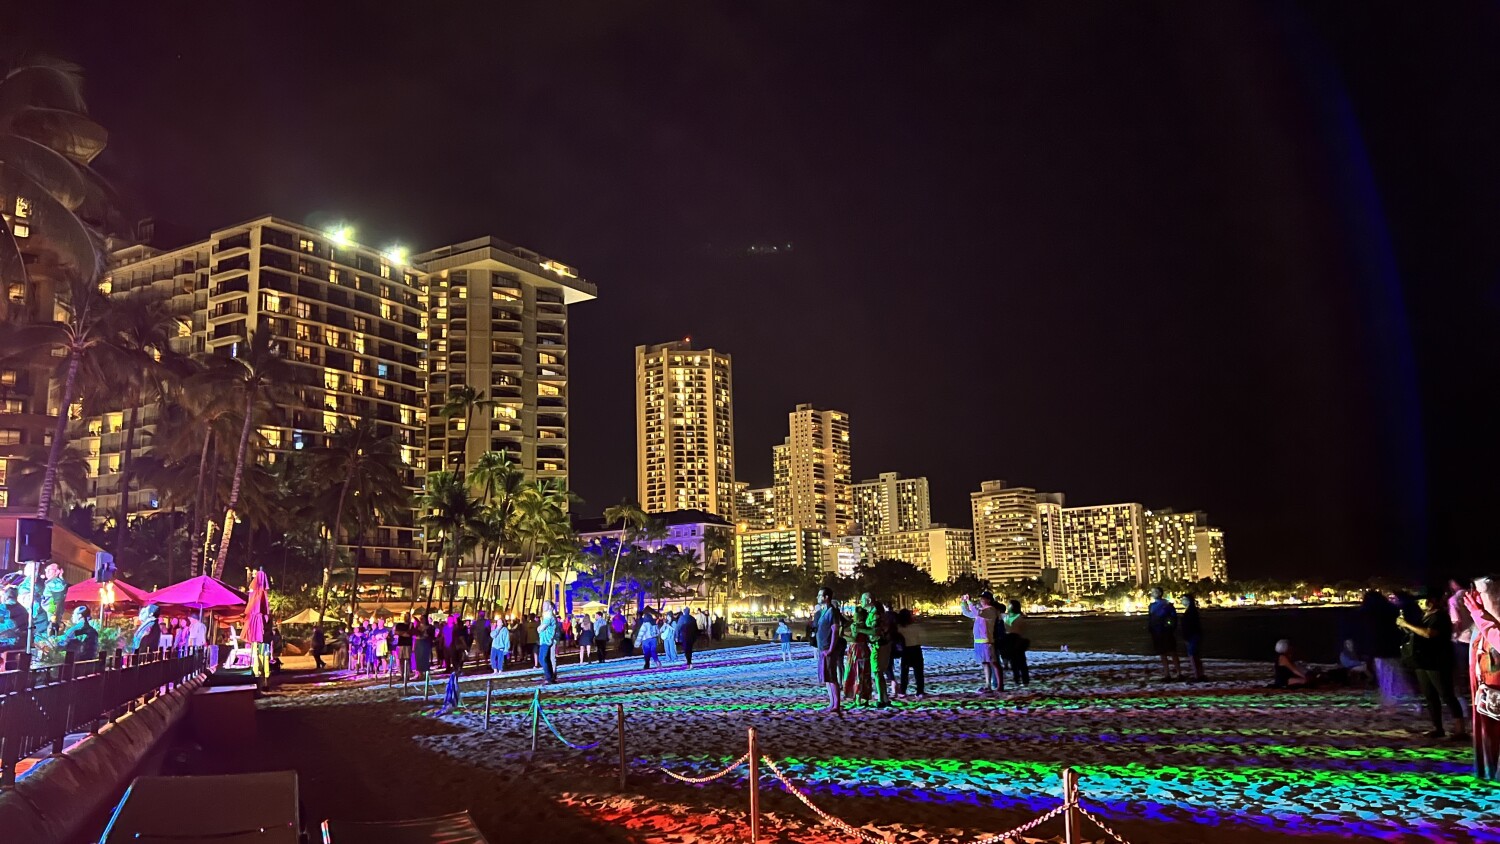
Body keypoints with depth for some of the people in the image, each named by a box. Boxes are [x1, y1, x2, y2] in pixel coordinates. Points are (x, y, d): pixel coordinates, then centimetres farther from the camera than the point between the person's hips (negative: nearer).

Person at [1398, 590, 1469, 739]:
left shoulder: (1440, 616, -13)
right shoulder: (1423, 616, 16)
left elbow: (1428, 633, -28)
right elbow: (1416, 634, 22)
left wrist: (1407, 624, -22)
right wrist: (1404, 626, 5)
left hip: (1437, 663, -9)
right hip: (1422, 662, 9)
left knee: (1447, 696, -9)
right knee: (1430, 697, 10)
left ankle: (1461, 730, -8)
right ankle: (1437, 728, 15)